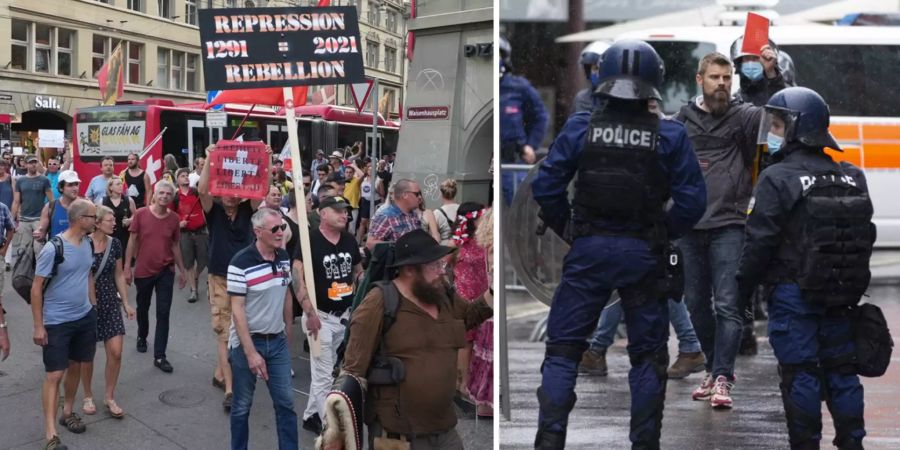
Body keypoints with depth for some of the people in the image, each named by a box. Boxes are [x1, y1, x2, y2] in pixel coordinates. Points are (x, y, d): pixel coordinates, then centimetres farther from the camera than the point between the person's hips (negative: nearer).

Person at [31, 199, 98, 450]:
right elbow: (36, 288, -15)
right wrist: (38, 326, -15)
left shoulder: (87, 244, 1)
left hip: (85, 317, 7)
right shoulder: (52, 249, -20)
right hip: (56, 322, -6)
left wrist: (93, 306, 16)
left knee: (75, 367, 17)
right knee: (54, 375, -5)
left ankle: (68, 412, 36)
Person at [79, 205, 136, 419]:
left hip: (110, 302, 4)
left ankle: (109, 397, 14)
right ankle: (88, 396, 25)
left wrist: (126, 303, 7)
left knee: (116, 352, -2)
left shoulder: (115, 244, 1)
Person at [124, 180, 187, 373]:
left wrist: (182, 270, 9)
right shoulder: (141, 214, -9)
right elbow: (132, 241, -3)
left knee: (163, 313, -3)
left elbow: (175, 245, 6)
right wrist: (127, 267, -5)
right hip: (143, 270, 0)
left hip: (166, 271, 0)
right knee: (143, 308, 19)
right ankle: (142, 337, 48)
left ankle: (159, 356, 1)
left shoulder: (174, 218, -4)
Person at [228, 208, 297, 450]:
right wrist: (251, 352, -20)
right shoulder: (241, 263, -18)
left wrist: (288, 332, 13)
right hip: (247, 342, -5)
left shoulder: (284, 258, 1)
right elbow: (237, 310, -18)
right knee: (242, 405, 9)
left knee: (286, 402, 5)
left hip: (277, 341, 5)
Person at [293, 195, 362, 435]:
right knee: (324, 376, -1)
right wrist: (310, 312, -26)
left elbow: (359, 272, 19)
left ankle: (311, 416, 32)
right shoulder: (310, 239, -15)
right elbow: (297, 276, -21)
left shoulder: (350, 240, 5)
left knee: (324, 370, 18)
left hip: (345, 315, 6)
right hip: (321, 316, -6)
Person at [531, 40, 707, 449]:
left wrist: (566, 229, 7)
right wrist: (665, 234, 9)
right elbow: (693, 200, -6)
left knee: (563, 349, 9)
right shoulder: (670, 135, -5)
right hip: (643, 254, 0)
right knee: (648, 354, 15)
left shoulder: (580, 128, -5)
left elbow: (545, 186, -6)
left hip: (589, 250, 0)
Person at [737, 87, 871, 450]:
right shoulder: (852, 178, 9)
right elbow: (864, 236, 14)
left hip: (794, 295, -6)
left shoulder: (778, 179, -13)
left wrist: (743, 287, -5)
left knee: (800, 373, 0)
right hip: (840, 295, 6)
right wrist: (852, 286, 21)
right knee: (841, 369, 14)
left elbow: (759, 242, -15)